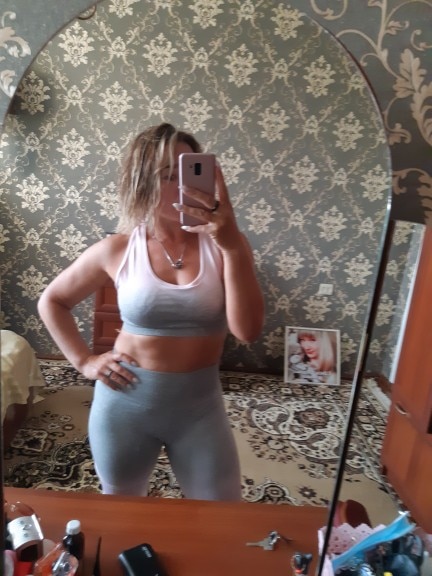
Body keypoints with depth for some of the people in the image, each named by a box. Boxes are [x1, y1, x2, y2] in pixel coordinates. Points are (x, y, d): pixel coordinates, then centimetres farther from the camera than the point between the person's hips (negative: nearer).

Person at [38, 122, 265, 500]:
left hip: (200, 403, 0)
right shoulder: (117, 250, -9)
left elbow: (248, 330, -21)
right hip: (126, 401, 1)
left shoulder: (223, 244, -10)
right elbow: (51, 302, 6)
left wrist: (233, 245, -28)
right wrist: (85, 362, -3)